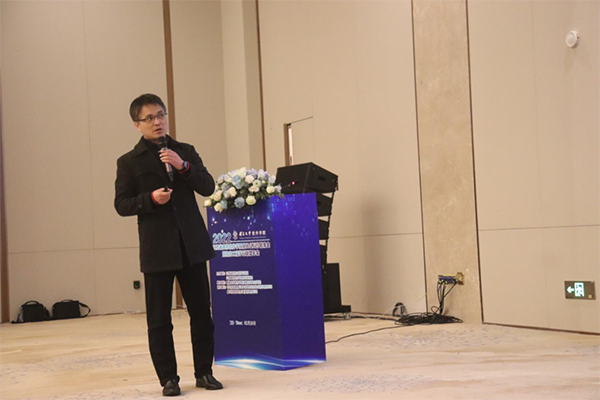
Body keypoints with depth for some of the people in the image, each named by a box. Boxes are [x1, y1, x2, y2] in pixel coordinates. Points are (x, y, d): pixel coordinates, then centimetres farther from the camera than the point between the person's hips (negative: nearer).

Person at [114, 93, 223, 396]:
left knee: (201, 312, 6)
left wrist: (183, 166, -13)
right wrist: (151, 198, -18)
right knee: (159, 318, 2)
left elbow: (208, 187, 2)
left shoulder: (185, 152, 10)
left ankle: (204, 372, 18)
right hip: (157, 249, -2)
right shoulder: (129, 162, 2)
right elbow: (121, 205, -2)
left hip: (192, 244, 3)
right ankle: (168, 379, 11)